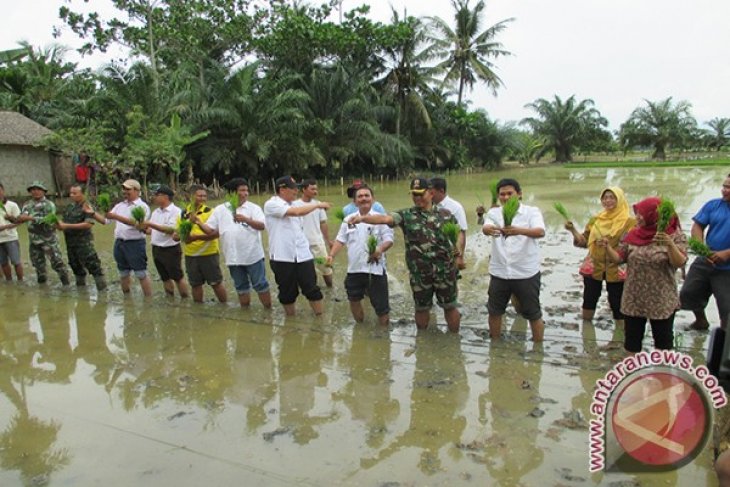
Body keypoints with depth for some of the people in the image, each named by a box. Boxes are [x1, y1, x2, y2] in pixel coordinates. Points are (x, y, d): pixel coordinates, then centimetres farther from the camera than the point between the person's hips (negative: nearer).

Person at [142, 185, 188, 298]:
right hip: (156, 249, 8)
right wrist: (145, 228, -7)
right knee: (165, 278, 16)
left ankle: (185, 299, 10)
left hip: (171, 250, -8)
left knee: (178, 277, 0)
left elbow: (171, 229, -24)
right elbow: (151, 230, 15)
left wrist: (151, 224, -24)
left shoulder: (176, 211, -12)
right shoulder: (156, 212, 12)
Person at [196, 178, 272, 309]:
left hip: (253, 256, -3)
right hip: (234, 257, 3)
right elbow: (211, 230, 5)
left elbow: (262, 226, -18)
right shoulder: (220, 210, 5)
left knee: (260, 284, 4)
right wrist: (199, 223, -14)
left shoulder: (253, 208, -4)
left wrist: (246, 219, -35)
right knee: (241, 286, 16)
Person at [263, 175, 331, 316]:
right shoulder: (271, 205, -10)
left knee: (312, 288, 4)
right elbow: (297, 212, -22)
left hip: (302, 255, 5)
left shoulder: (292, 205, 13)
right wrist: (318, 205, -12)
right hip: (282, 257, -5)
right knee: (287, 292, 8)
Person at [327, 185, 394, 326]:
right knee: (354, 300, 16)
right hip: (354, 269, 4)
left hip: (375, 269, -4)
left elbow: (389, 239, -11)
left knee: (380, 304, 1)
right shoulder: (348, 220, 8)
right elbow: (340, 240, 11)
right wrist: (331, 255, -3)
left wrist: (381, 248, -31)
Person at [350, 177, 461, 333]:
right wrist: (363, 218, -36)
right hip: (419, 272, 0)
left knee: (450, 306, 10)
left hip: (445, 270, 0)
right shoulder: (406, 215, -4)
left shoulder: (445, 214, 1)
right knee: (422, 307, 14)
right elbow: (385, 219, -20)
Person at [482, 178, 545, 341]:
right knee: (494, 311, 14)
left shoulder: (532, 211, -6)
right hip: (499, 272, 3)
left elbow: (540, 232, -26)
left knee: (533, 313, 8)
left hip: (526, 273, -3)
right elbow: (485, 228, -20)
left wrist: (519, 230, -46)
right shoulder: (494, 212, 2)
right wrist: (490, 229, -46)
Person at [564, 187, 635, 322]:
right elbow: (584, 242, 9)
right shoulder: (596, 220, 7)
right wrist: (573, 230, -7)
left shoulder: (628, 222, -5)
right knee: (587, 309, 12)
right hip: (593, 268, 4)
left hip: (616, 270, -4)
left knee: (619, 310, 5)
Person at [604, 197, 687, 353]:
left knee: (663, 340, 11)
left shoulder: (675, 235, -8)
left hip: (662, 301, -3)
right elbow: (619, 258, 3)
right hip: (633, 299, 3)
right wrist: (607, 247, -15)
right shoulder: (633, 234, 1)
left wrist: (670, 244, -35)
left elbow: (679, 263, -18)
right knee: (631, 338, 12)